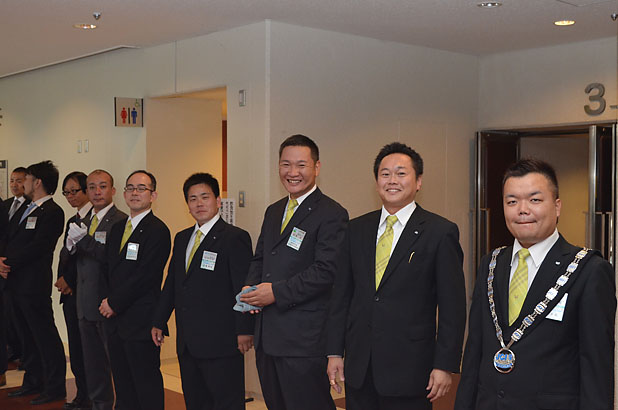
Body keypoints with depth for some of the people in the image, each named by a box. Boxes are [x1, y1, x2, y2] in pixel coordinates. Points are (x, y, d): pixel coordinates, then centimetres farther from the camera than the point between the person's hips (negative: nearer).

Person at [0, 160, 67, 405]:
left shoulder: (52, 212, -12)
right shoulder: (27, 209, 18)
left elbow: (36, 247, -19)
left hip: (34, 286, -9)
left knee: (45, 337, -3)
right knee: (28, 336, 17)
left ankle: (55, 389, 5)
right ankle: (33, 382, 28)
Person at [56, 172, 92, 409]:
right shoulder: (72, 220, 19)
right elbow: (65, 254, 17)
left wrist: (68, 279, -9)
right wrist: (62, 280, 1)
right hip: (70, 291, 9)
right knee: (75, 346, 11)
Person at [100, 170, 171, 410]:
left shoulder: (158, 230, -11)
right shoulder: (118, 228, 15)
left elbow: (145, 276, -17)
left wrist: (114, 303, -11)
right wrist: (107, 302, 5)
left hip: (140, 320, -8)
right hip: (115, 319, 8)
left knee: (146, 385, 0)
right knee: (122, 383, 14)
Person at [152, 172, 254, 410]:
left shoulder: (235, 238, -7)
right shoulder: (182, 239, 15)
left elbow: (244, 288, -12)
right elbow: (171, 284, 20)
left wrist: (244, 330, -16)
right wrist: (159, 322, 17)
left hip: (220, 343, -7)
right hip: (187, 343, 7)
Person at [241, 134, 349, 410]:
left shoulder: (332, 215, -10)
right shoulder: (273, 212, 16)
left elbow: (326, 271, -18)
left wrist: (277, 292, -20)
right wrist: (251, 288, 0)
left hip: (304, 339, -8)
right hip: (267, 336, 8)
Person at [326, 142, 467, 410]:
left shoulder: (441, 232, -5)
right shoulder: (357, 229, 8)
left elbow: (453, 307, -6)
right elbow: (342, 294, 10)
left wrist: (445, 365, -9)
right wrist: (335, 352, 7)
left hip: (408, 368, -4)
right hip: (358, 366, 4)